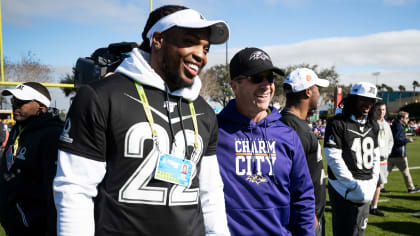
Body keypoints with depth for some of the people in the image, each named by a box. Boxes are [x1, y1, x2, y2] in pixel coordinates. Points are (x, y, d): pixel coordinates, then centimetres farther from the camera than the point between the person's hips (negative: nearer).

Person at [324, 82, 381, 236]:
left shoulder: (373, 125, 12)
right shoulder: (337, 123, -11)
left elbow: (375, 156, 17)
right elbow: (333, 158, -16)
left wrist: (372, 184, 4)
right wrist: (354, 185, -16)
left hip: (366, 191, 7)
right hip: (344, 188, -7)